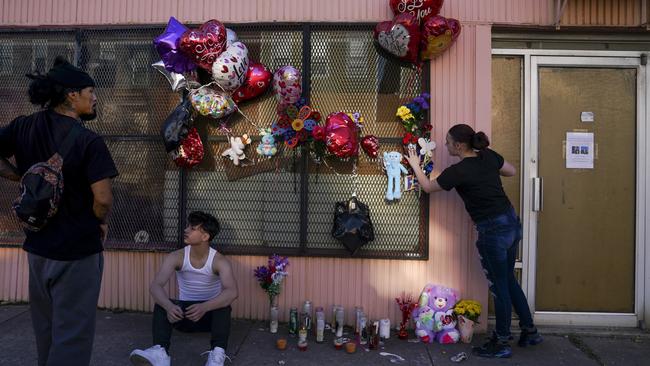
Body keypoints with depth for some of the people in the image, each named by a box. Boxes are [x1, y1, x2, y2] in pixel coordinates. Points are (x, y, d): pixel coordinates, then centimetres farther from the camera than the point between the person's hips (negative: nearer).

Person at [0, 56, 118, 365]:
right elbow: (103, 199, -22)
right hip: (77, 250, -7)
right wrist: (101, 223, -3)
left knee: (45, 327, 23)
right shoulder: (88, 141, -18)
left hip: (37, 245, 7)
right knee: (71, 334, 6)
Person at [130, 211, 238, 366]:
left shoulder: (219, 261, -18)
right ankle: (160, 352, -45)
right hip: (185, 312, 2)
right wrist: (169, 306, -46)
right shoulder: (176, 257, -11)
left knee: (223, 305, -34)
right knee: (162, 305, -26)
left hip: (211, 314, -2)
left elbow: (232, 292, -35)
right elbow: (155, 286, -25)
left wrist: (204, 307, -51)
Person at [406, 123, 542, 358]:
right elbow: (511, 171, 20)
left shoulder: (458, 171, -16)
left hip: (493, 231, -8)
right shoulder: (489, 156, 1)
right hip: (512, 222, 8)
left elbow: (428, 187, 0)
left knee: (499, 287, 5)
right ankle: (529, 331, 34)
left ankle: (502, 344, 21)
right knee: (509, 280, 22)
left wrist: (415, 166, 13)